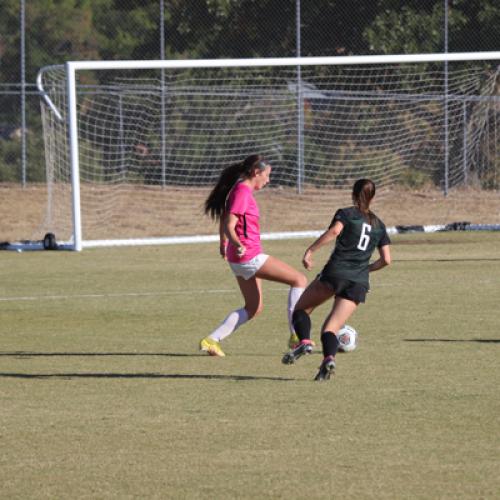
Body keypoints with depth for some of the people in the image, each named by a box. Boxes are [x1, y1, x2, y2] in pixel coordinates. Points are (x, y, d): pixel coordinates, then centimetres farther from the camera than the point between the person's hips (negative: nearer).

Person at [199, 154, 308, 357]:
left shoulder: (240, 190, 13)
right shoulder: (243, 192, -15)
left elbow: (223, 220, 28)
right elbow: (229, 226, -24)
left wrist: (224, 244, 41)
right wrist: (238, 245, -39)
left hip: (241, 257, 10)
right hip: (250, 256, -10)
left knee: (253, 308, 16)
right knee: (300, 280, -7)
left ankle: (212, 340, 8)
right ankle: (296, 334, -7)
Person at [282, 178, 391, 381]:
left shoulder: (346, 214, 7)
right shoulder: (379, 225, 20)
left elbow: (334, 231, -15)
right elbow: (386, 259, 15)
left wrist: (310, 251, -15)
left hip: (336, 272, -4)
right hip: (360, 283, 4)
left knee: (301, 309, 13)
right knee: (331, 327, 1)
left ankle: (304, 342, -15)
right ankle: (329, 358, -28)